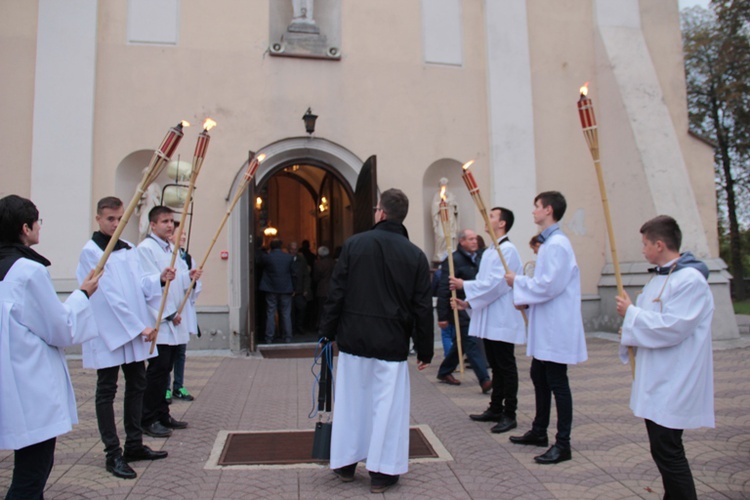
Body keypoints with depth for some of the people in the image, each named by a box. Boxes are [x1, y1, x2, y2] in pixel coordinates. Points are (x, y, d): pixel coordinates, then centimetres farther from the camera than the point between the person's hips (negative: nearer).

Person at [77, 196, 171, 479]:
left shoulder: (129, 249, 13)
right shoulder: (91, 251, -10)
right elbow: (109, 295, -16)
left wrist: (160, 279, -9)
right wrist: (139, 327, -17)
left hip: (136, 330, 7)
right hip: (108, 333, -7)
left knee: (137, 386, 12)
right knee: (107, 392, 3)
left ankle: (134, 445, 24)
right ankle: (113, 454, 9)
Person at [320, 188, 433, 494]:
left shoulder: (354, 244, -3)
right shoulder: (415, 255, -3)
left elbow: (336, 293, -3)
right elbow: (422, 308, -2)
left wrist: (327, 331, 7)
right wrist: (425, 350, 6)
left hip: (353, 337, 1)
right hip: (392, 342, -1)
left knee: (350, 401, 15)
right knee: (387, 405, 8)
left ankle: (345, 463, 28)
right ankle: (382, 472, 15)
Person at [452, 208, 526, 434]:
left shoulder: (508, 250, -13)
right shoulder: (489, 252, 16)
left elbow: (496, 283, -20)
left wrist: (465, 286, -14)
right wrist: (468, 302, 6)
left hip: (502, 320, -9)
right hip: (489, 320, 9)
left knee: (506, 368, 0)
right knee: (496, 367, 16)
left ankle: (509, 415, 9)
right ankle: (495, 409, 26)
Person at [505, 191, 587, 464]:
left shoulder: (557, 244, -18)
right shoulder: (548, 242, 14)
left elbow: (550, 285, -24)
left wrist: (518, 281, -12)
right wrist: (526, 300, 7)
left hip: (556, 328, -11)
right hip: (544, 327, 11)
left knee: (557, 383, -2)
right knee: (539, 377, 19)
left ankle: (563, 444, 8)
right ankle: (539, 431, 33)